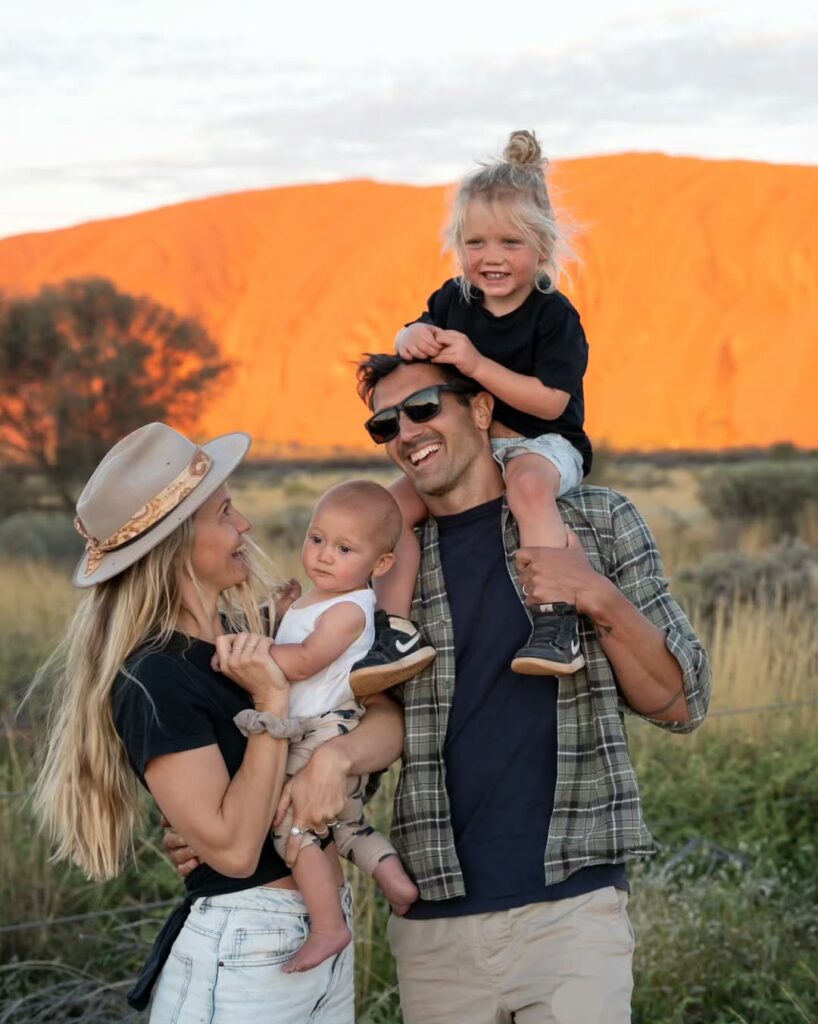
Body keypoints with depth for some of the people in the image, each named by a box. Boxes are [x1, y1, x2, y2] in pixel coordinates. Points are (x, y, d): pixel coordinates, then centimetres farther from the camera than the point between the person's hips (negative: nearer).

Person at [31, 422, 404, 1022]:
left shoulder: (261, 629, 3)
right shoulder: (154, 683, -18)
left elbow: (390, 719, -1)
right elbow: (234, 849, -21)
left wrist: (335, 757, -21)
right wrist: (271, 702, -23)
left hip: (327, 932, 7)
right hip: (238, 959, -7)